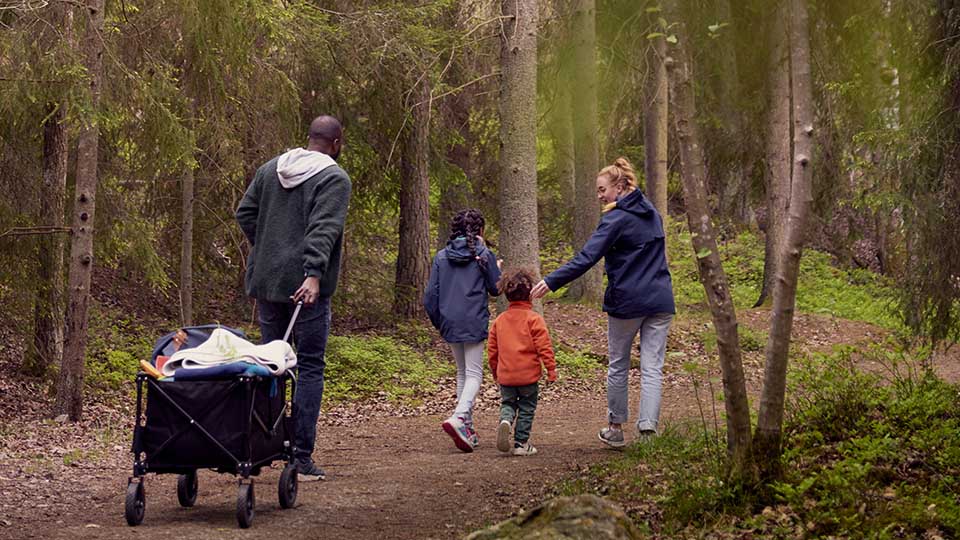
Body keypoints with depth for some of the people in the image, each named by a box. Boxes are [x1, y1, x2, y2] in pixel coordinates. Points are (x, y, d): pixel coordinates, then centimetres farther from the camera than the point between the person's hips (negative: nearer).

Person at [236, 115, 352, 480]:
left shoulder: (270, 169, 13)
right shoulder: (334, 179, -7)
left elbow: (245, 213, 14)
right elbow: (323, 230, -20)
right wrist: (314, 274, -28)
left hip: (265, 282, 6)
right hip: (306, 286, -6)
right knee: (310, 368, -1)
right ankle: (301, 458, -3)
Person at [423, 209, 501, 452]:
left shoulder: (441, 257, 5)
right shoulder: (484, 255, -5)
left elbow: (431, 294, 4)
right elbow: (495, 289, 3)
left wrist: (438, 322, 16)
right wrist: (496, 269, 22)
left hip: (450, 323, 4)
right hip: (474, 322, -4)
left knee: (462, 372, 18)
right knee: (474, 373, -3)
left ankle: (468, 426, 18)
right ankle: (458, 418, -27)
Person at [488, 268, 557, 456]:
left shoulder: (499, 320, 6)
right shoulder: (534, 318, -9)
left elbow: (492, 349, 11)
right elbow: (544, 346, -13)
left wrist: (495, 371, 23)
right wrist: (551, 368, -5)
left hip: (505, 376, 3)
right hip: (529, 374, -3)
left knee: (508, 403, 17)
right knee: (526, 408, 8)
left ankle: (505, 420, -14)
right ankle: (521, 443, 9)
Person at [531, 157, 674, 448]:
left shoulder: (616, 220, -11)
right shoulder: (652, 213, 12)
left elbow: (586, 258, -19)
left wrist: (550, 282, -21)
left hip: (626, 303, -5)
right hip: (660, 301, 5)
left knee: (618, 367, 11)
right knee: (652, 368, 1)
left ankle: (616, 428, 21)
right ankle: (648, 428, -9)